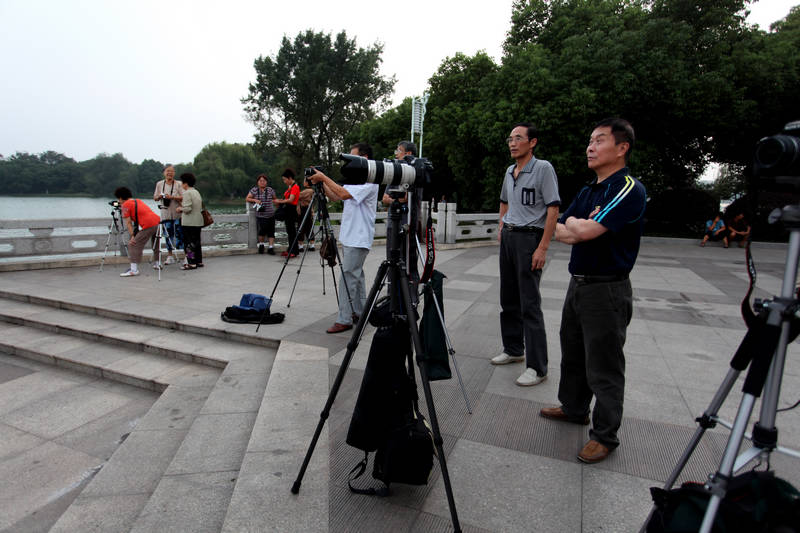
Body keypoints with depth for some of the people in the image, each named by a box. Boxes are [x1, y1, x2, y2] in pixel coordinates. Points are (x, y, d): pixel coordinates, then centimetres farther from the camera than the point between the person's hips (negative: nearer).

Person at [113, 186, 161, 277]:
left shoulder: (125, 205, 3)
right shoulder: (138, 201, 26)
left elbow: (128, 223, 0)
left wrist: (132, 236, -1)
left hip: (148, 225, -8)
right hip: (157, 221, 9)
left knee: (134, 245, -4)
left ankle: (134, 270, -9)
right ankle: (158, 264, 38)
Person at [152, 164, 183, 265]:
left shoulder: (178, 184, -2)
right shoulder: (159, 184, 9)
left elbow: (183, 197, -10)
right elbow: (155, 197, 14)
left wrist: (172, 197, -22)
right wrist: (159, 197, -8)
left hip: (178, 214, -3)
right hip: (166, 214, 4)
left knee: (180, 233, -7)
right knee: (168, 234, 7)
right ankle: (170, 256, 16)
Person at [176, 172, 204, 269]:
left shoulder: (187, 193, -13)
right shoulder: (197, 192, 13)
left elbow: (187, 209, -20)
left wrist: (180, 209, 0)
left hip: (189, 223, -8)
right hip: (198, 221, 8)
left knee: (189, 243, -3)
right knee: (197, 241, 15)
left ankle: (191, 263, -2)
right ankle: (199, 261, 20)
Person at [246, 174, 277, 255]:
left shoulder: (270, 190, 5)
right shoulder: (254, 190, 5)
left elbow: (274, 199, 16)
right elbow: (247, 199, 5)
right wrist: (255, 200, -10)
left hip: (270, 215, 1)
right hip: (260, 215, -1)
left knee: (271, 231, -1)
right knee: (262, 231, -12)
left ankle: (271, 247, 7)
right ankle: (261, 245, 13)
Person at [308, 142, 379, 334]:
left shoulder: (369, 181, -14)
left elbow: (344, 194, -26)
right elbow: (335, 196, 17)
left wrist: (324, 178, -18)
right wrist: (321, 182, 3)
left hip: (358, 239, -10)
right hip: (350, 237, 10)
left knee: (348, 276, -9)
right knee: (356, 274, 14)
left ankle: (344, 319, -4)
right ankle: (359, 312, 24)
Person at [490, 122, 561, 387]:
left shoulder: (543, 168, -9)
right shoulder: (509, 171, 14)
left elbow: (553, 209, -14)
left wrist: (543, 248, -20)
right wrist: (502, 227, 15)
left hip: (529, 238, -8)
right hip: (508, 237, 8)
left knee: (530, 305, -8)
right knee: (508, 299, 13)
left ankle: (537, 367, 0)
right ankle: (513, 349, 28)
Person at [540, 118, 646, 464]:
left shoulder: (630, 190, -15)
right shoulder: (588, 191, 13)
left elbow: (585, 231, -26)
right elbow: (560, 232, 8)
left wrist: (575, 223, -5)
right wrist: (583, 227, -11)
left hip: (607, 290, -9)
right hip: (578, 283, 9)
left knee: (603, 367, 3)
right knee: (572, 354, 20)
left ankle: (605, 435, 19)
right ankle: (573, 408, 39)